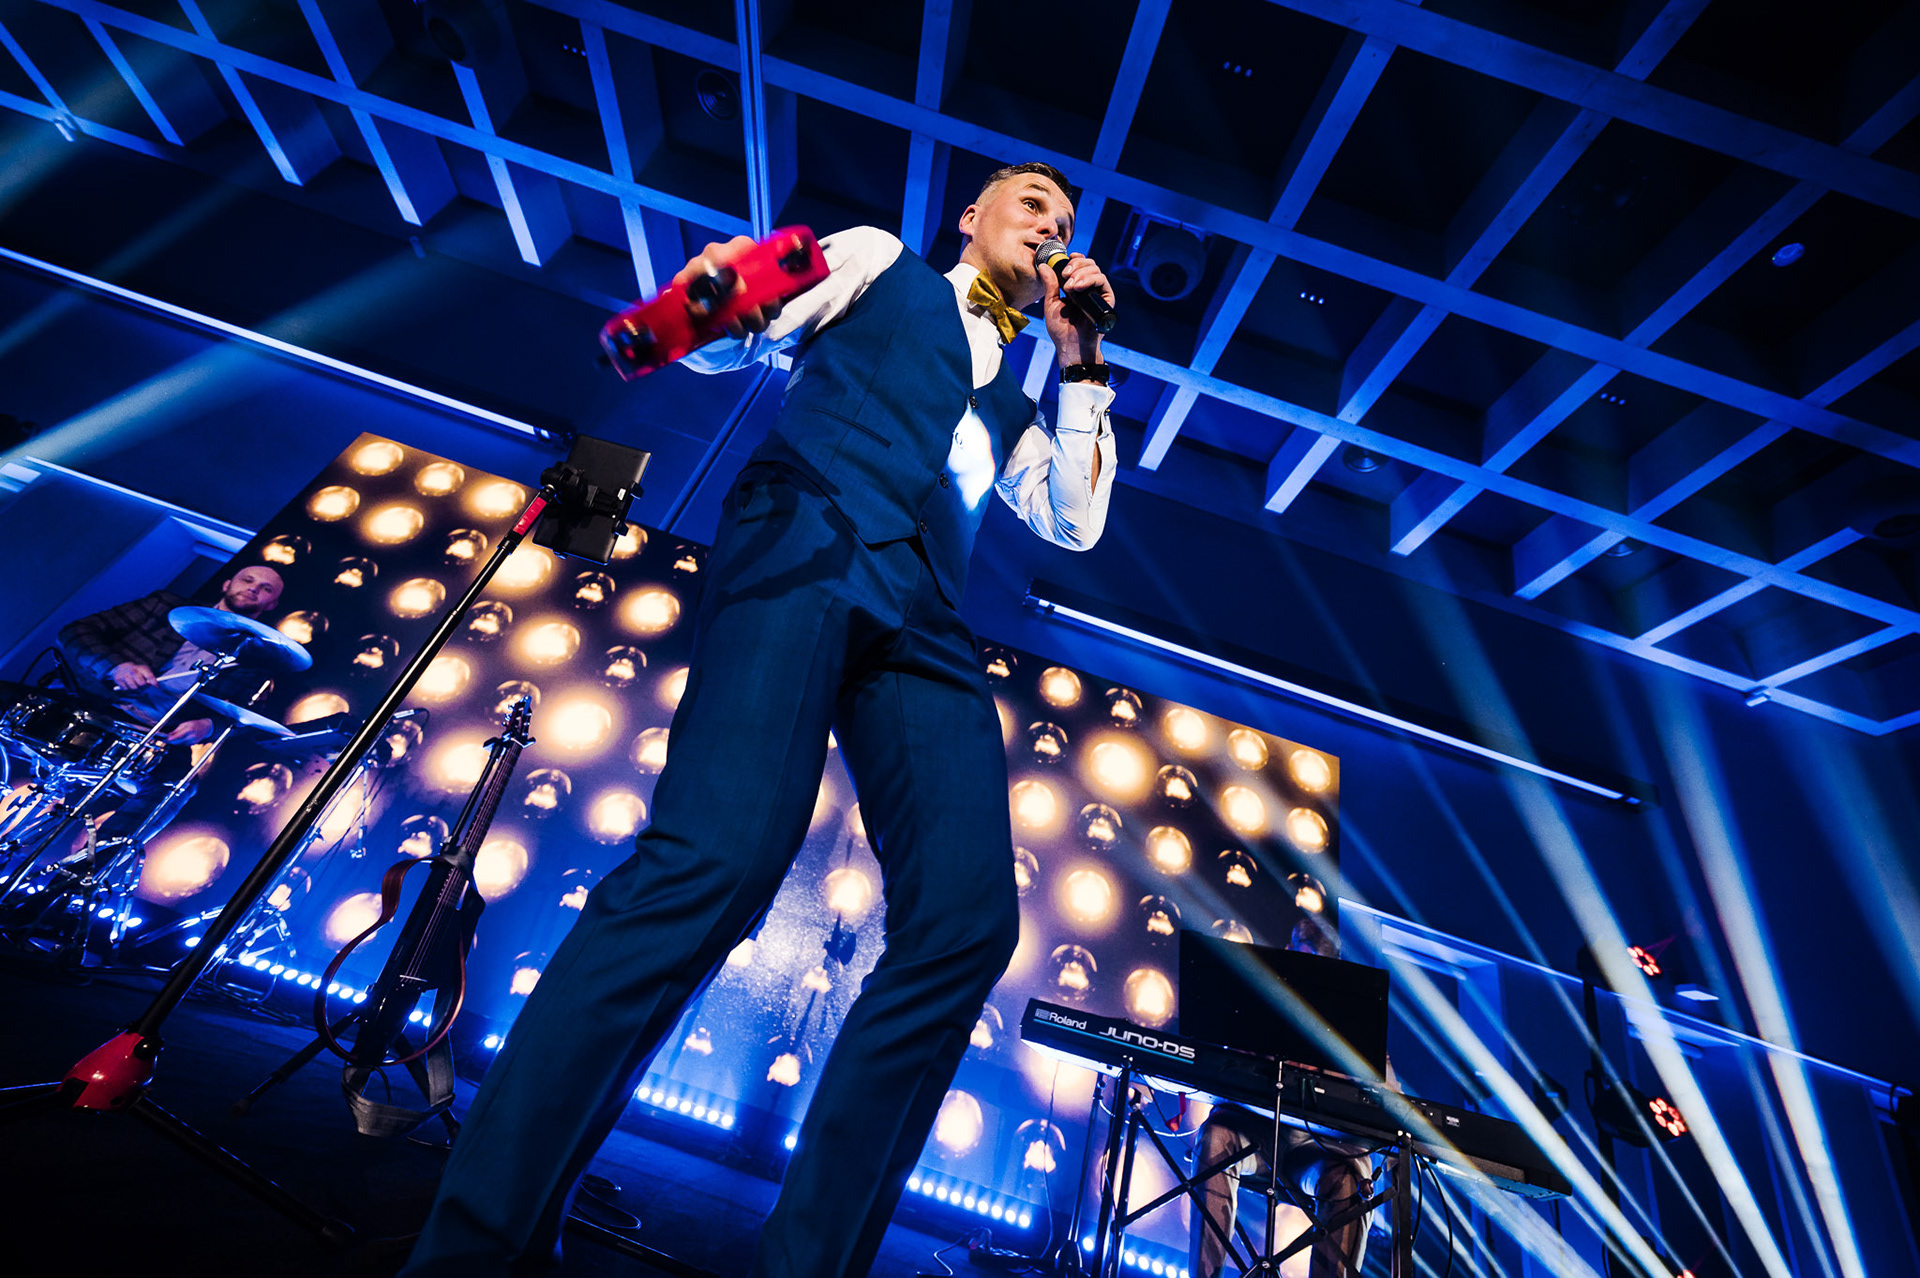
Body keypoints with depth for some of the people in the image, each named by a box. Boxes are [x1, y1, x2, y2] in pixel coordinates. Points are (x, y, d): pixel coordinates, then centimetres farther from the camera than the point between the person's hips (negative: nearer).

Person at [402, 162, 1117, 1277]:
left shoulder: (1017, 406, 38)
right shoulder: (880, 259, 31)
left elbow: (1077, 523, 25)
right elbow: (731, 338, 20)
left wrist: (1083, 365, 25)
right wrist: (714, 288, -5)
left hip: (924, 624, 4)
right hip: (807, 546, -3)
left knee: (968, 918, -17)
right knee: (718, 860, -26)